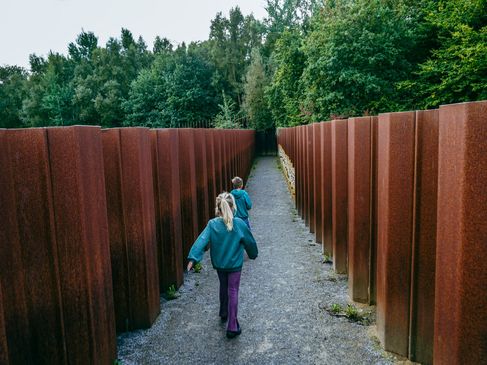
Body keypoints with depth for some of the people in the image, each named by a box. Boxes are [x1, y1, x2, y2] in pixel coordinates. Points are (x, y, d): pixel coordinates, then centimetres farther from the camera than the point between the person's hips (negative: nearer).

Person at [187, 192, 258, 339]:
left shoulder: (212, 224, -12)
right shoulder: (239, 223, -15)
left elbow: (202, 241, -21)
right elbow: (249, 241, -4)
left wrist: (193, 258, -25)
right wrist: (253, 254, 14)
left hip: (219, 264, 3)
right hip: (235, 264, -3)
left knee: (223, 287, 25)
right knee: (233, 292, 5)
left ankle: (224, 313, 45)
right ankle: (232, 327, 3)